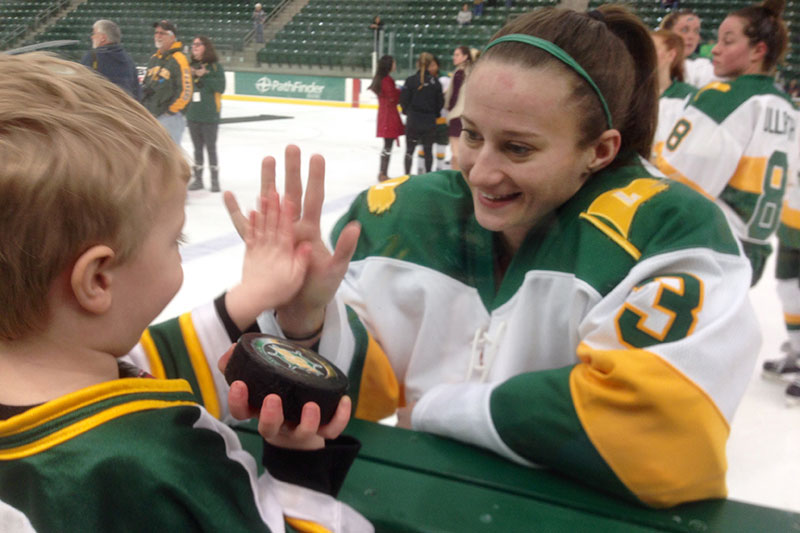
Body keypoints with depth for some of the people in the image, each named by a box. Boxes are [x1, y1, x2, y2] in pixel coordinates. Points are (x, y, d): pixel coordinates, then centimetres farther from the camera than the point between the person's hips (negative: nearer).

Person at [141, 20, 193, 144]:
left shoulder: (178, 59, -12)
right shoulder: (153, 59, 14)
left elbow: (186, 91, -17)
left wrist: (171, 110, -15)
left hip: (169, 116, -8)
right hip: (150, 115, 9)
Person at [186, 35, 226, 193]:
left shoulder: (215, 66, -5)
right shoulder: (191, 66, 9)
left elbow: (220, 87, -14)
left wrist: (204, 76, -17)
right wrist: (190, 75, -6)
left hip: (210, 115, -5)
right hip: (192, 114, 5)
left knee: (211, 147, 2)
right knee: (197, 148, 12)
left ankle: (214, 180, 12)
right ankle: (198, 179, 20)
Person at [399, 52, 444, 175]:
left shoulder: (411, 80, -8)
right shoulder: (435, 82, -3)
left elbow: (404, 100, -6)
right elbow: (440, 102, 2)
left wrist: (407, 111, 13)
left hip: (413, 120, -1)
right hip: (429, 122, 1)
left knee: (409, 149, 8)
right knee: (428, 150, 11)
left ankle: (407, 174, 7)